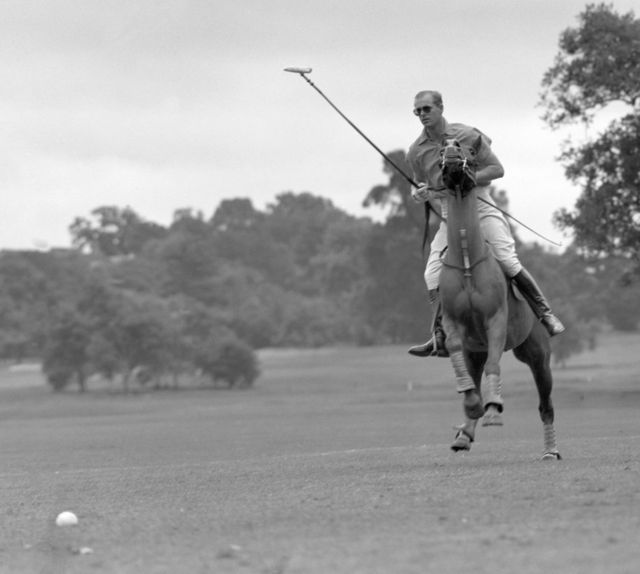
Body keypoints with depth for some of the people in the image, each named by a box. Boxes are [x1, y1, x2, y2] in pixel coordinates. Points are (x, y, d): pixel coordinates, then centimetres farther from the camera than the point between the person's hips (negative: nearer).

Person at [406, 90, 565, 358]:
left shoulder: (466, 135, -7)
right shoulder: (416, 151, 3)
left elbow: (497, 169, -5)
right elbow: (421, 185, 18)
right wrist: (419, 192, -8)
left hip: (481, 207, -4)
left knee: (508, 260, -18)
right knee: (433, 273, -11)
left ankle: (545, 314, -4)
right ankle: (440, 339, -4)